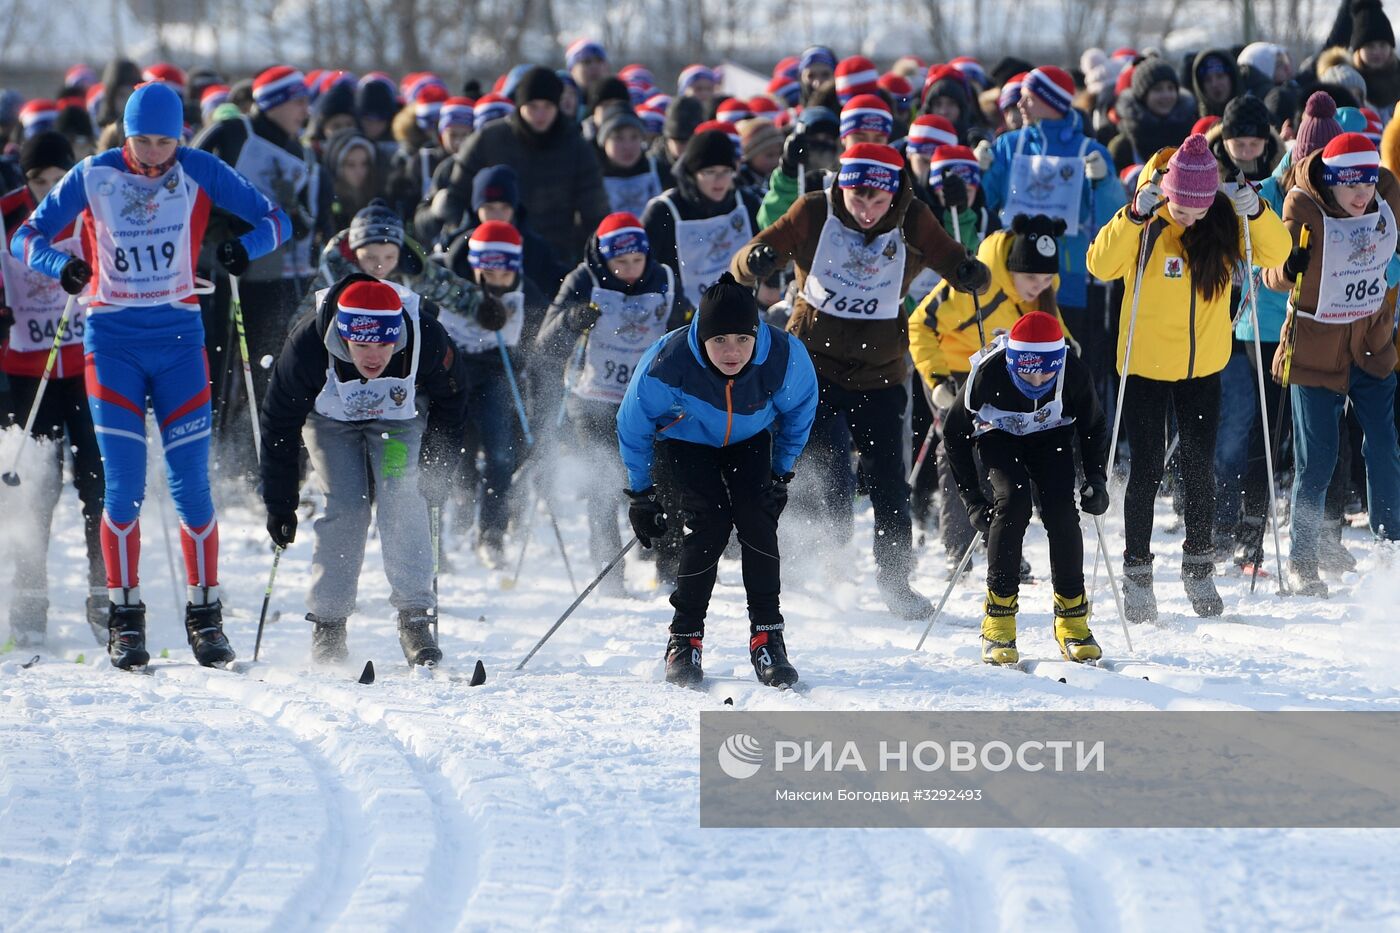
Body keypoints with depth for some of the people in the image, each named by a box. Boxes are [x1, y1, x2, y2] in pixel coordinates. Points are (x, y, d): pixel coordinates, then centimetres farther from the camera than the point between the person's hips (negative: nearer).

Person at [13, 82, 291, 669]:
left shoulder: (199, 173, -2)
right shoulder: (93, 177, -3)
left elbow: (274, 220, 0)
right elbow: (27, 237, -2)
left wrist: (246, 247, -22)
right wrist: (60, 263, -24)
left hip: (178, 339, 1)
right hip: (113, 341, -1)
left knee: (191, 487, -2)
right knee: (124, 487, -6)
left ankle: (205, 614, 9)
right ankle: (125, 620, 3)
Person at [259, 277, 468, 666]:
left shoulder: (427, 340, -34)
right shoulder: (307, 346, -36)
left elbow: (451, 403, -10)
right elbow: (279, 423, -21)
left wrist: (434, 471, -7)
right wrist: (280, 503, -17)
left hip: (400, 416, 1)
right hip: (331, 418, -1)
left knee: (401, 499, -18)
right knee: (345, 508, -15)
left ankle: (415, 618, -13)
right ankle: (328, 624, -5)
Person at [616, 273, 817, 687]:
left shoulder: (785, 357, -32)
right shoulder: (668, 365, -37)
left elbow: (799, 409, -7)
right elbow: (633, 426, -16)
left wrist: (782, 473, 1)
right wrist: (641, 494, -7)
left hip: (750, 439, 2)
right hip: (687, 439, -2)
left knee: (757, 520, -18)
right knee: (709, 523, -20)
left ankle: (767, 635, -11)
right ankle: (684, 640, -8)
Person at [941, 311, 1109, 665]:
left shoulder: (1072, 373, -29)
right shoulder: (987, 374, -34)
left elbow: (1094, 427, -6)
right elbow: (955, 433, -16)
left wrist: (1096, 480, -16)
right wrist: (972, 499, -16)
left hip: (1052, 436, 2)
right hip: (998, 436, -2)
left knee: (1061, 509, -21)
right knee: (1013, 501, -27)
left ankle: (1072, 619, -10)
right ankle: (998, 619, -20)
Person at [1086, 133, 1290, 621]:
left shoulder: (1224, 219, -7)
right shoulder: (1146, 224, -15)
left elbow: (1276, 253, -8)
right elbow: (1101, 265, -27)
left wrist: (1257, 212, -26)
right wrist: (1135, 215, -38)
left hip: (1203, 366, 3)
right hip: (1146, 365, -3)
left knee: (1200, 468, 9)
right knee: (1147, 470, 0)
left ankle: (1199, 568, 23)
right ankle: (1137, 573, 10)